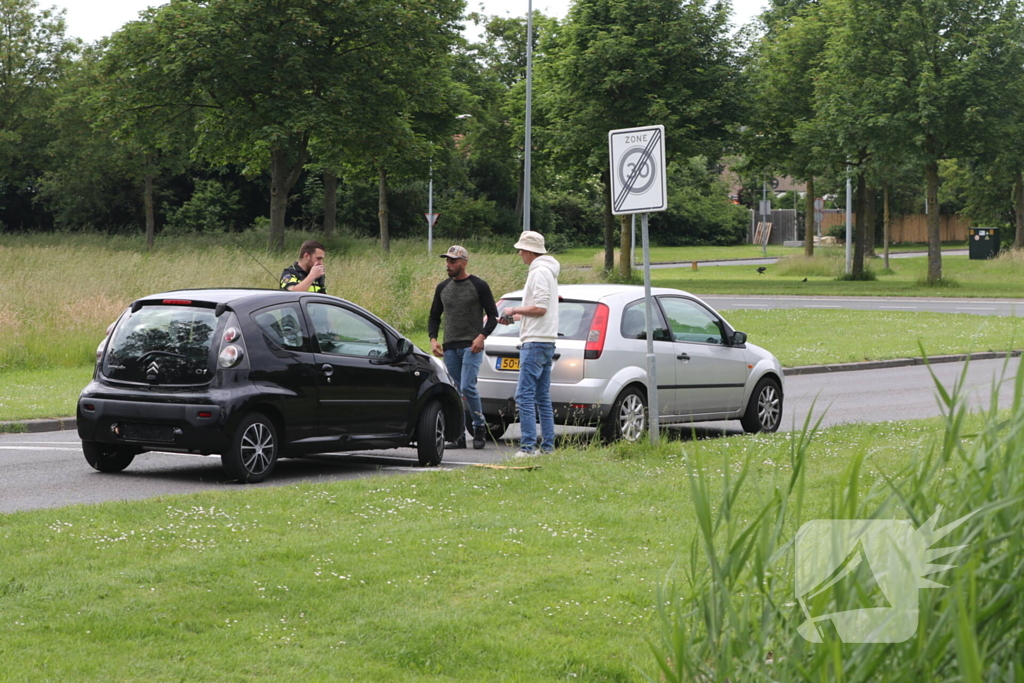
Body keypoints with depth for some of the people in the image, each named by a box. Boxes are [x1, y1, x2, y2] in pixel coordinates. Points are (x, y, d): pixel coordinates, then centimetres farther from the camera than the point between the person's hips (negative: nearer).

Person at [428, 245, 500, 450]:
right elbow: (434, 317, 19)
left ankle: (480, 427, 1)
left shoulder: (478, 286, -2)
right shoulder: (442, 288, 13)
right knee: (455, 392, 6)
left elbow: (493, 315, 0)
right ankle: (459, 435, 10)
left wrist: (482, 336, -16)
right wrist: (433, 339, 2)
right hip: (449, 348, 5)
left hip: (471, 346, -5)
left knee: (467, 387, -17)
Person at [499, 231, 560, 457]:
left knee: (525, 396, -12)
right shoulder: (548, 271, 19)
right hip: (546, 342, 11)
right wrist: (516, 317, 18)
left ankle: (528, 446, -16)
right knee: (543, 397, 12)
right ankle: (548, 446, 13)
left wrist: (515, 310, -9)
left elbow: (540, 308, -21)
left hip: (535, 343, -11)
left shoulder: (539, 272, -13)